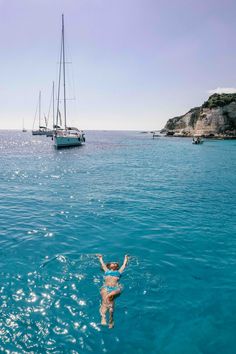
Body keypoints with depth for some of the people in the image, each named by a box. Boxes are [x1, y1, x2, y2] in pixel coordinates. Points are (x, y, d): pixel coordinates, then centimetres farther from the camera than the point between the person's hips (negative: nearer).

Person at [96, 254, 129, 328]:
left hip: (115, 288, -1)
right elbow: (102, 264, 48)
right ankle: (103, 318, -48)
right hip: (105, 287, 2)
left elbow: (124, 265, 44)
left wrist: (126, 258, 60)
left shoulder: (119, 271, 31)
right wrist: (100, 258, 65)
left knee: (109, 297, -34)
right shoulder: (106, 271, 33)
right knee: (105, 302, -29)